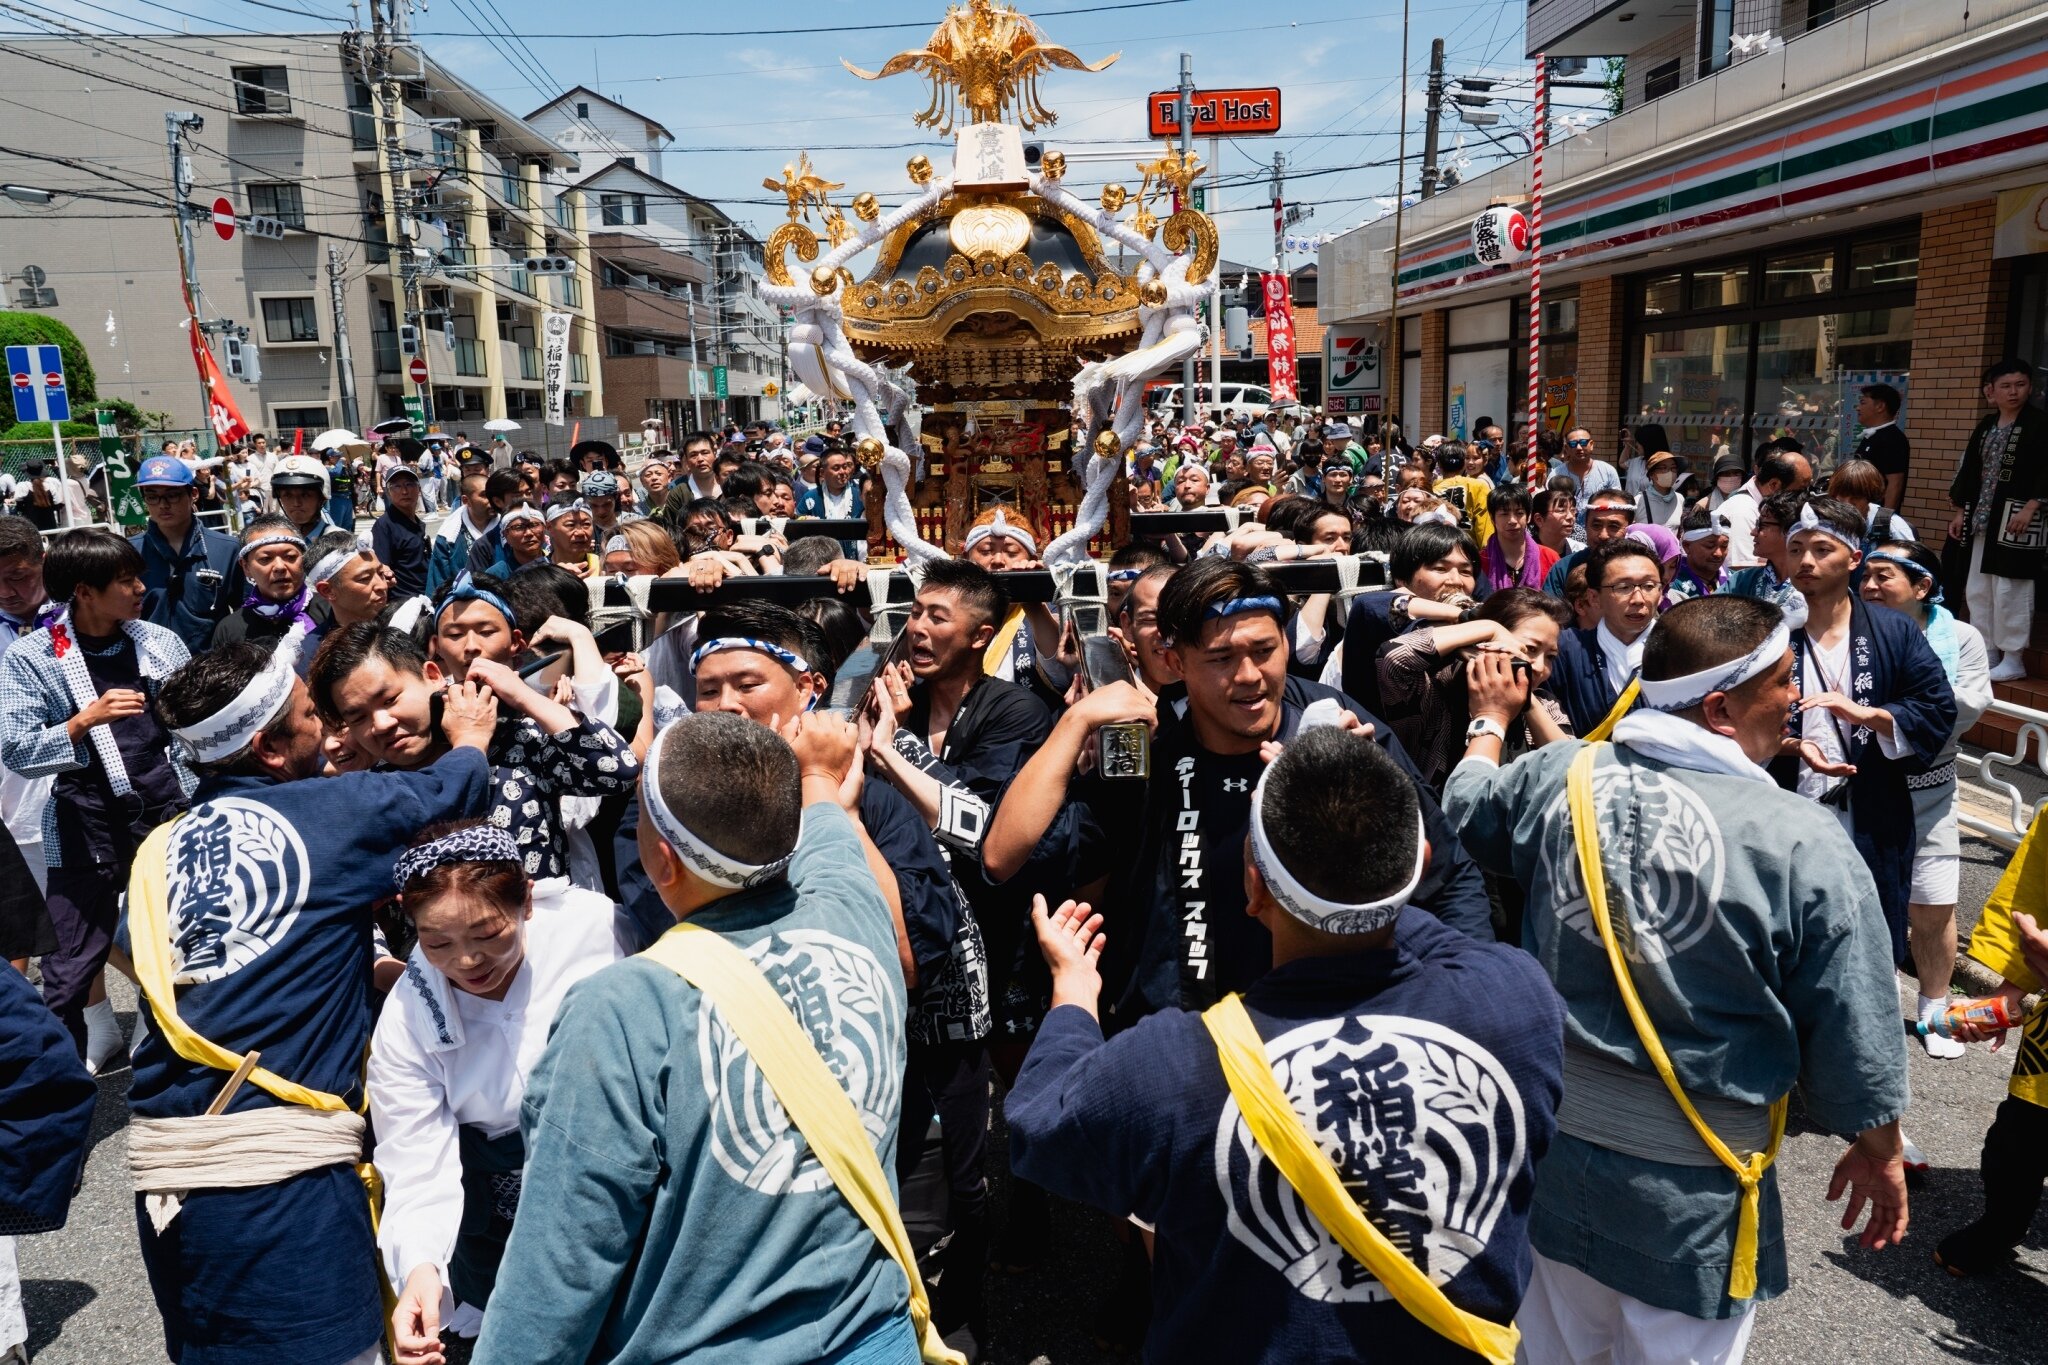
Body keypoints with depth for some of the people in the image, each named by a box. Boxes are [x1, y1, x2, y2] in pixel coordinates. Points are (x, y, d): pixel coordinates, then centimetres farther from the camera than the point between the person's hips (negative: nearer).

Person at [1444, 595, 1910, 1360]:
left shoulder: (1558, 776, -10)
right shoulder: (1803, 842, -20)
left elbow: (1466, 810, 13)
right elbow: (1853, 1034, -11)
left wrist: (1490, 721, 31)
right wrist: (1879, 1152, 8)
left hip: (1552, 1133, 4)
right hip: (1694, 1180, -3)